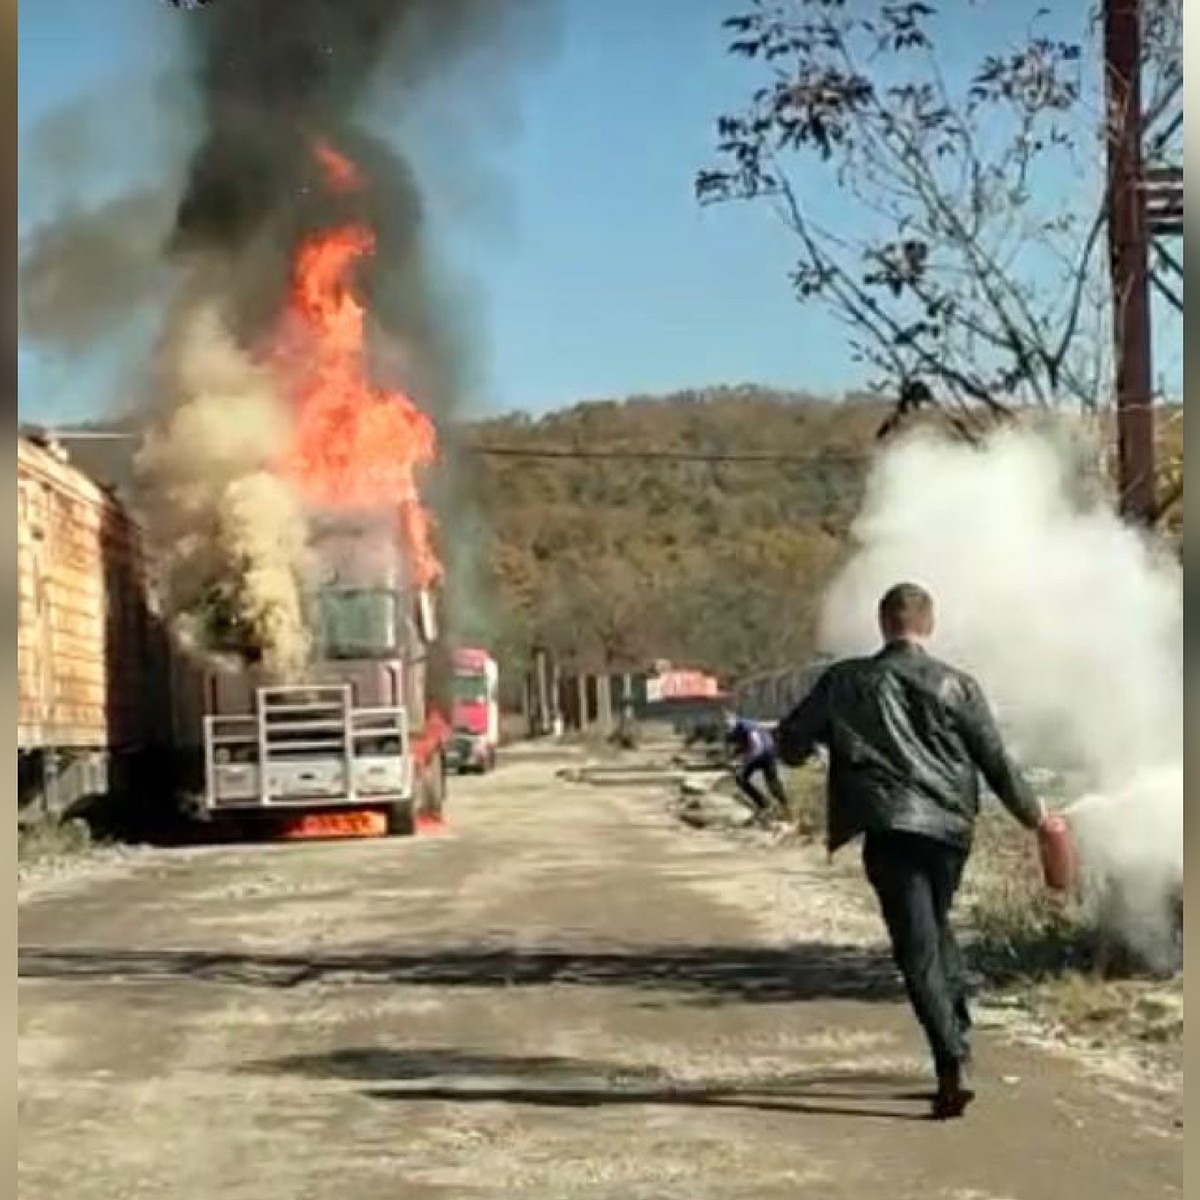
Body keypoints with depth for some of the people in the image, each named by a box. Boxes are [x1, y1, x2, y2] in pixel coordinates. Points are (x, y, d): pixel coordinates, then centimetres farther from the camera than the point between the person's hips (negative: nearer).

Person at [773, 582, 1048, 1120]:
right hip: (949, 827, 3)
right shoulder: (956, 686, 3)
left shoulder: (844, 682, 3)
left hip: (889, 828, -2)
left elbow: (790, 742, 8)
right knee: (936, 928, 24)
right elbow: (997, 762, 4)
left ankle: (951, 1066, -17)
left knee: (917, 948, -5)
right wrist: (1032, 812, 19)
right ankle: (959, 1040, 25)